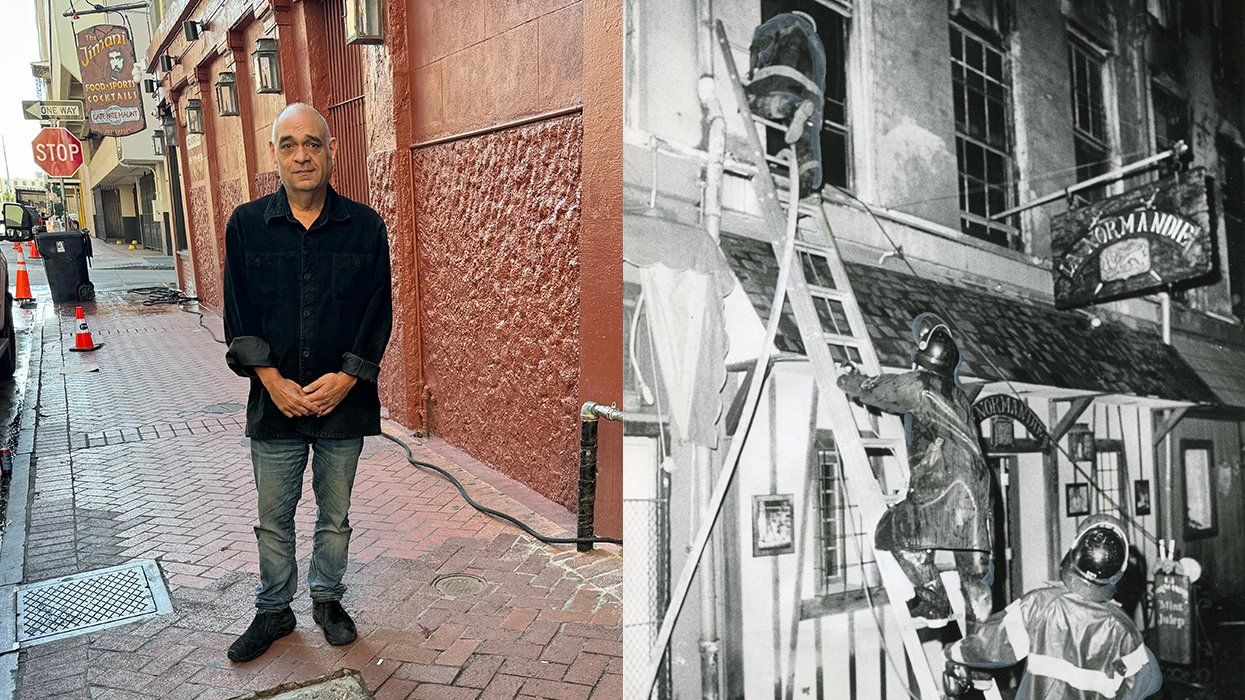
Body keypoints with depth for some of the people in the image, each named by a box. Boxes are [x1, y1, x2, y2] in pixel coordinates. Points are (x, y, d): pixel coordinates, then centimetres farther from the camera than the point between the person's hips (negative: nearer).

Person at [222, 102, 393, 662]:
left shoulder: (365, 226, -1)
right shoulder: (246, 226, 2)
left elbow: (378, 312, -2)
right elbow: (238, 316, 1)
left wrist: (346, 377, -12)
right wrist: (272, 380, -10)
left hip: (343, 402, 0)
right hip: (274, 402, 1)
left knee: (334, 515, 14)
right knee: (273, 519, 13)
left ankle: (327, 598, 35)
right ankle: (273, 611, 32)